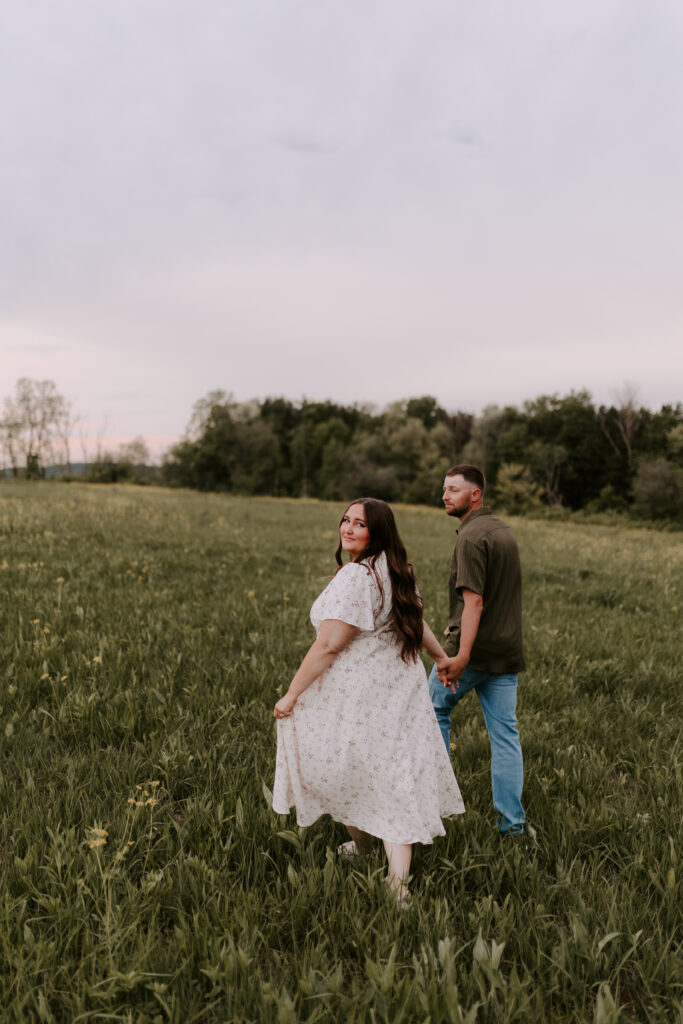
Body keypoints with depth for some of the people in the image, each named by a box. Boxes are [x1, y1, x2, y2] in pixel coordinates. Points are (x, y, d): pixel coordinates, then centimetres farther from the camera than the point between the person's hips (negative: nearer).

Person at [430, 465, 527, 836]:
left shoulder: (472, 536, -16)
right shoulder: (503, 529, 12)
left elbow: (474, 601, -25)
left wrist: (461, 656, -29)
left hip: (475, 650, -7)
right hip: (507, 650, 8)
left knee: (435, 709, 15)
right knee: (505, 734, 8)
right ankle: (512, 822, 12)